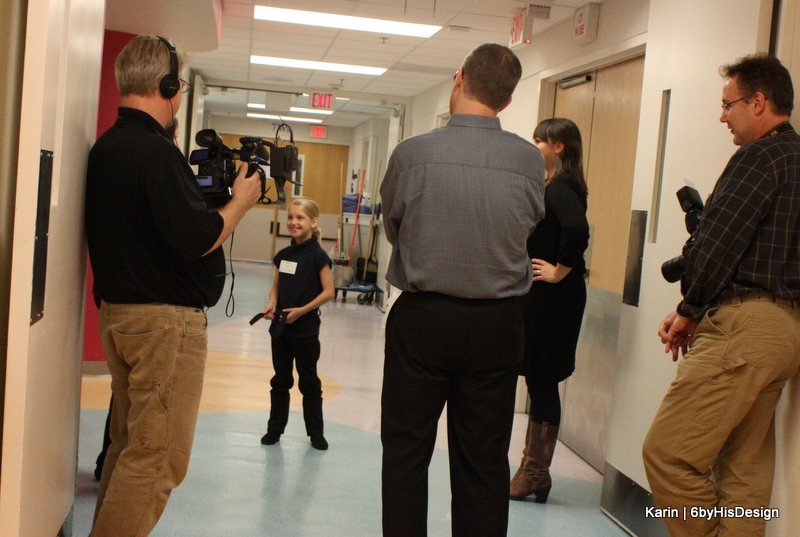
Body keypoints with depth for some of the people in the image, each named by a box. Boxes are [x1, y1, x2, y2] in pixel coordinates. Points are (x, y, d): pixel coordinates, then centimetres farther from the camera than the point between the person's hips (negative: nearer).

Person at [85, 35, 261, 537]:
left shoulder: (106, 147, 11)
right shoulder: (155, 151, -18)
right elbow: (195, 240, -21)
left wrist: (202, 187, 9)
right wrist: (241, 200, -6)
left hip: (117, 310, 10)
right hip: (166, 320, -10)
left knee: (129, 444, 20)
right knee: (158, 458, -2)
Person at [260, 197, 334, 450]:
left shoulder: (317, 255, -11)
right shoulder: (283, 255, 6)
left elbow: (328, 292, -13)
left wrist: (302, 310, -19)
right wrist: (272, 305, -6)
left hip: (306, 330, -5)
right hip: (280, 327, 5)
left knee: (309, 382, 6)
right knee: (280, 381, 13)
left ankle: (316, 432, 18)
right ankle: (275, 428, 23)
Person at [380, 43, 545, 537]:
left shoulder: (412, 153, -9)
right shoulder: (530, 161, -5)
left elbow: (392, 228, 4)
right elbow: (531, 223, 6)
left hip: (422, 318, -1)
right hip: (498, 325, 2)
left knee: (406, 452, 11)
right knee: (484, 462, 11)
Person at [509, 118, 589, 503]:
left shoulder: (561, 187, -14)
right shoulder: (555, 186, 16)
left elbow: (577, 229, -32)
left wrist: (559, 272, -21)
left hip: (552, 298, -10)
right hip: (541, 297, 10)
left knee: (542, 382, -2)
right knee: (539, 381, 14)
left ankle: (536, 473, 8)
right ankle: (533, 466, 23)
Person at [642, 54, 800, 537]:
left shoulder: (761, 155, -8)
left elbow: (720, 240, -14)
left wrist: (689, 310, 0)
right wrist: (697, 311, 12)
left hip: (745, 325, -10)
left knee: (668, 452, -10)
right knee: (745, 469, 11)